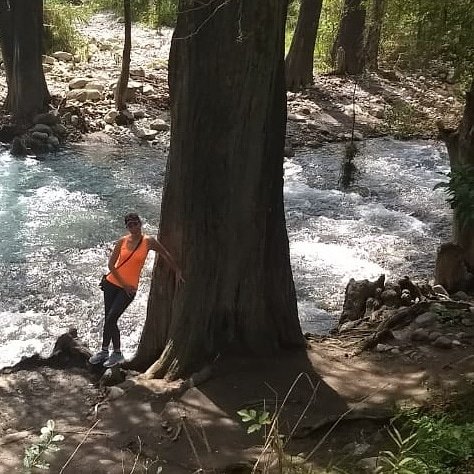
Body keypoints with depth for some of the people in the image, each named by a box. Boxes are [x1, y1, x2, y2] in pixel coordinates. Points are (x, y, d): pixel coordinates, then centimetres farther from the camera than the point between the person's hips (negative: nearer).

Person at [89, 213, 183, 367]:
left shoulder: (148, 241, -7)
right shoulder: (122, 241, -1)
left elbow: (166, 255, 6)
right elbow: (111, 264, -1)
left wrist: (177, 272, 10)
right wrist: (123, 284, -7)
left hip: (129, 288, -3)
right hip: (112, 282, 3)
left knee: (110, 320, -10)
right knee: (109, 320, 7)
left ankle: (104, 350, 6)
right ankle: (116, 353, 20)